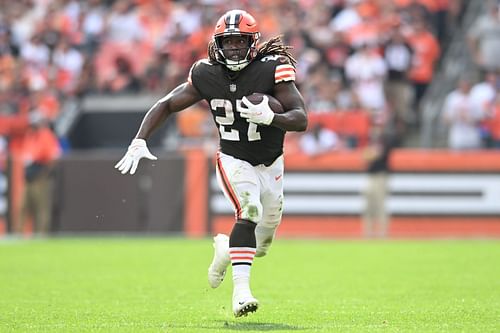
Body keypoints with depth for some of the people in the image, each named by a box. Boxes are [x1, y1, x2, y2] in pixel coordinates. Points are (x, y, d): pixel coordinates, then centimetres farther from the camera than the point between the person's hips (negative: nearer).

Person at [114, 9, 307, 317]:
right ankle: (241, 289, -33)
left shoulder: (271, 70, -20)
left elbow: (302, 119, -24)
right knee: (249, 211, -31)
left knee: (261, 245, 10)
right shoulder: (207, 75, -13)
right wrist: (139, 141, -14)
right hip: (234, 161, -2)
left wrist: (269, 118, -44)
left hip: (270, 164, 2)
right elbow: (166, 105, -2)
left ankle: (226, 247, 44)